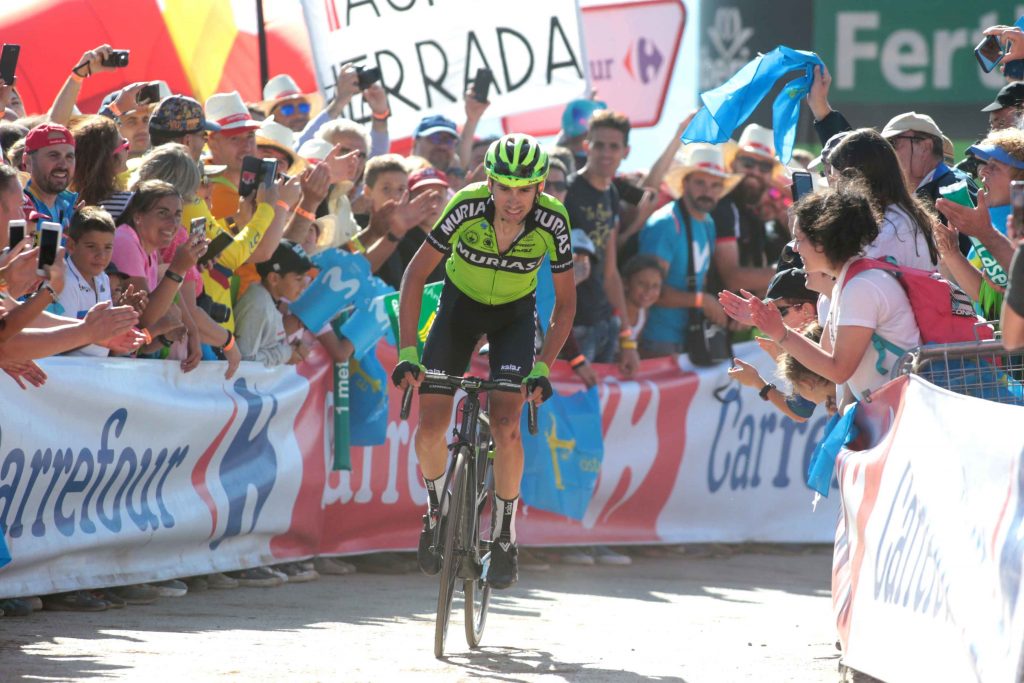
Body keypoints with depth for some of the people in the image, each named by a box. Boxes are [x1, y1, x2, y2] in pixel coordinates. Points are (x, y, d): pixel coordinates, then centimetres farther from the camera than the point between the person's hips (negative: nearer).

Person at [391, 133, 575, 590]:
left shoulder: (552, 222, -27)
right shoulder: (467, 207, -30)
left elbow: (565, 303, -15)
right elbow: (416, 274, -21)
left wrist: (542, 368, -26)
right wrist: (407, 354, -29)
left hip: (515, 314, -1)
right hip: (461, 304, 1)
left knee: (505, 427, -20)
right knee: (430, 428, -10)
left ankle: (504, 539, -4)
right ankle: (436, 508, 20)